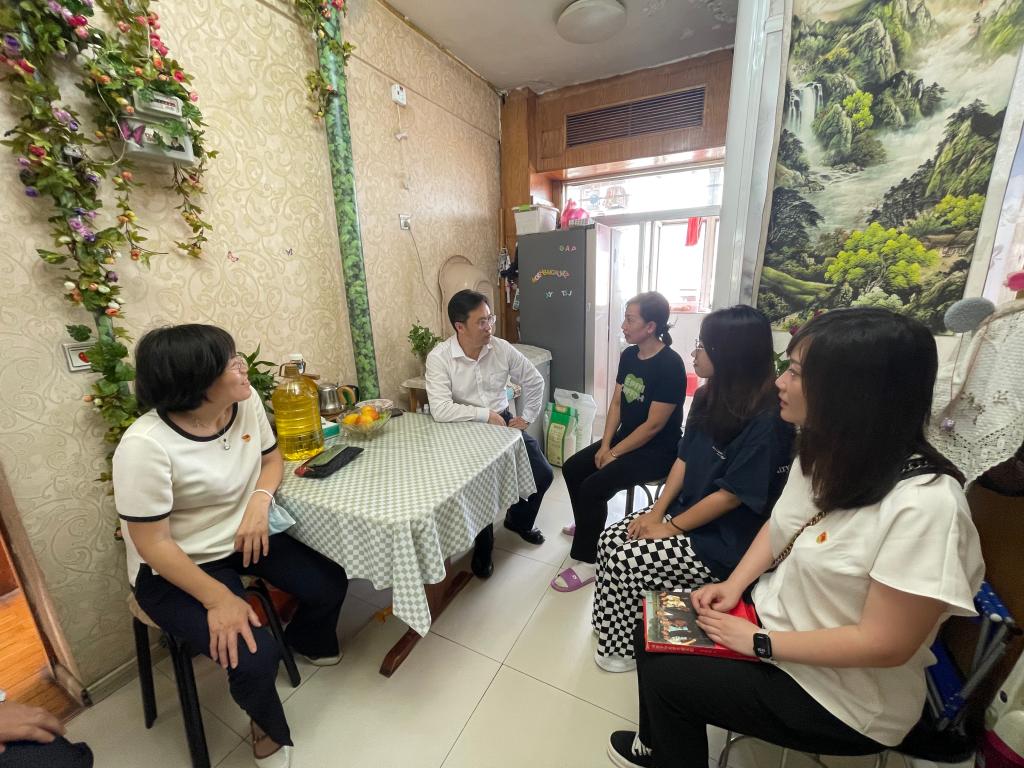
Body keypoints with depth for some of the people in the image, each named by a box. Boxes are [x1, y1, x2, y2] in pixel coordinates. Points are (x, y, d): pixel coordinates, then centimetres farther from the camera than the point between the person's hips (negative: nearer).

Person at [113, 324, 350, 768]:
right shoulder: (145, 446, -29)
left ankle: (303, 641, 38)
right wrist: (219, 599, -24)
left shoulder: (245, 401, -11)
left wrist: (261, 500, -17)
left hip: (242, 538, 6)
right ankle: (267, 726, 20)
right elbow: (152, 542, -23)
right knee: (252, 657, -19)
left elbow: (271, 458, 3)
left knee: (330, 584, 1)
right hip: (175, 568, -5)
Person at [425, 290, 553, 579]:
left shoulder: (501, 348, -5)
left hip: (503, 423, 4)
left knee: (543, 474, -4)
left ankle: (518, 520, 28)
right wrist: (486, 415, -23)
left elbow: (534, 381, 9)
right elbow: (440, 410, -27)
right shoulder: (439, 357, -17)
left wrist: (526, 417, 4)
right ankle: (483, 546, 9)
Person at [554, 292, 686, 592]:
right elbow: (616, 403, 6)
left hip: (656, 450, -8)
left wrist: (614, 454, -15)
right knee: (572, 468, 2)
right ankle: (588, 526, 26)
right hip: (626, 437, 8)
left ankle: (587, 562, -2)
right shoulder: (628, 354, 2)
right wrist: (604, 444, -4)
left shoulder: (670, 365, -22)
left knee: (594, 486, -21)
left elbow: (654, 424, -22)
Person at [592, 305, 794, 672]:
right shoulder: (708, 397, 1)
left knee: (625, 560, -14)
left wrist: (670, 527, -14)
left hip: (724, 540, -7)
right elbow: (683, 458, 4)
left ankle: (626, 648, 14)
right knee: (609, 540, -2)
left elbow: (732, 494, -22)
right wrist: (656, 511, -4)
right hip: (684, 511, 8)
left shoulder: (765, 420, -24)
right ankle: (612, 626, 21)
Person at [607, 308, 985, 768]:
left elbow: (885, 644, -26)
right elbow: (778, 527, 6)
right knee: (656, 635, 5)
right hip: (772, 620, 6)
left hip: (842, 698, -6)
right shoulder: (824, 454, -6)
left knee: (665, 674, -5)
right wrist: (733, 585, -6)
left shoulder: (924, 505, -31)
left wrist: (760, 643, -19)